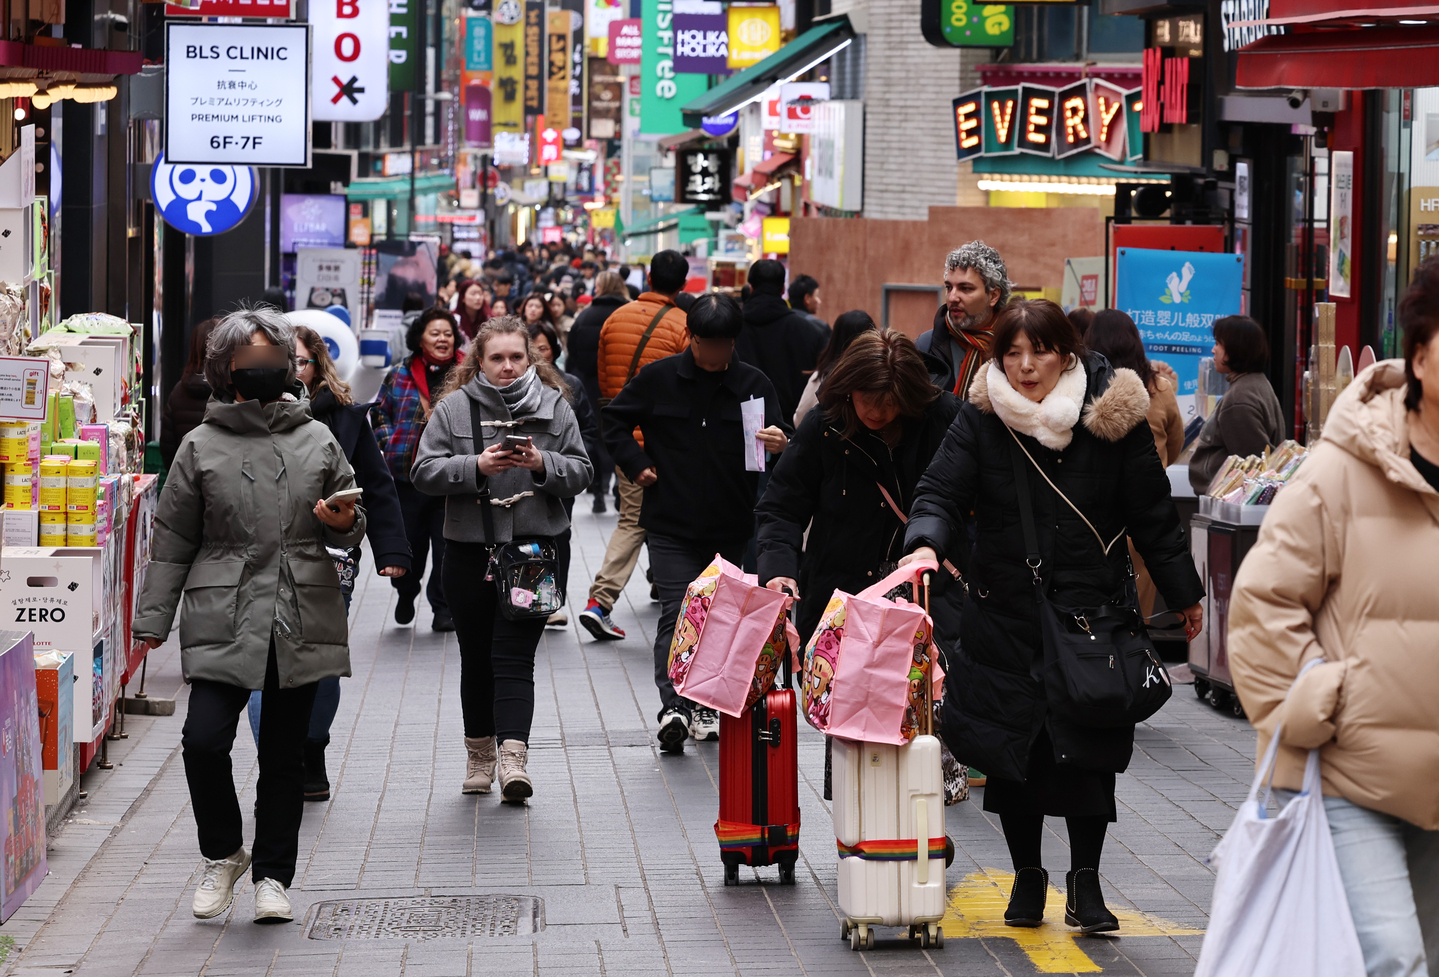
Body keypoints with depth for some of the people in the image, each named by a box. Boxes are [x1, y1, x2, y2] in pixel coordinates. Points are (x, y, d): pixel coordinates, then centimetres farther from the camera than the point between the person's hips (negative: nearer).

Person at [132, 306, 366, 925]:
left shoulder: (317, 440, 9)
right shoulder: (201, 447, 5)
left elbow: (348, 531, 17)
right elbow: (173, 541, 7)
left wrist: (344, 522, -7)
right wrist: (153, 617, 3)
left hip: (303, 619, 2)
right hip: (223, 619, -2)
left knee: (285, 752, 6)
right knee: (205, 739, -15)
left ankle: (273, 874, 20)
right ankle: (223, 855, 9)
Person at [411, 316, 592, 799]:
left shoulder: (553, 406, 4)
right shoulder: (454, 407, 1)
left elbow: (580, 473, 4)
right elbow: (424, 471, -3)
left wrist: (542, 464, -16)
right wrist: (476, 466, -18)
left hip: (532, 548, -1)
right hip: (469, 548, 1)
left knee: (514, 655, -10)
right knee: (476, 656, 10)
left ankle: (514, 757, -18)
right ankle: (479, 754, 24)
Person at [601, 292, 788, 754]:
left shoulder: (754, 384, 1)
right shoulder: (658, 379, 0)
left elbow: (777, 440, -2)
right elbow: (613, 419, 13)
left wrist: (779, 446, -26)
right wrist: (636, 464, 0)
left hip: (731, 528, 2)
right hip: (672, 526, -2)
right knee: (677, 611, -14)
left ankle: (708, 705, 21)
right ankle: (674, 706, -25)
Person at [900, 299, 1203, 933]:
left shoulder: (1110, 415, -5)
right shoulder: (980, 417, -2)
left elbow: (1151, 514, 3)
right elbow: (941, 492, -8)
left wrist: (1184, 596, 10)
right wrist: (926, 544, -30)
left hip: (1090, 610, -1)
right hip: (1005, 613, 1)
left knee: (1088, 749, -4)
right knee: (1012, 748, 5)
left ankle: (1085, 883, 8)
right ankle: (1027, 876, 20)